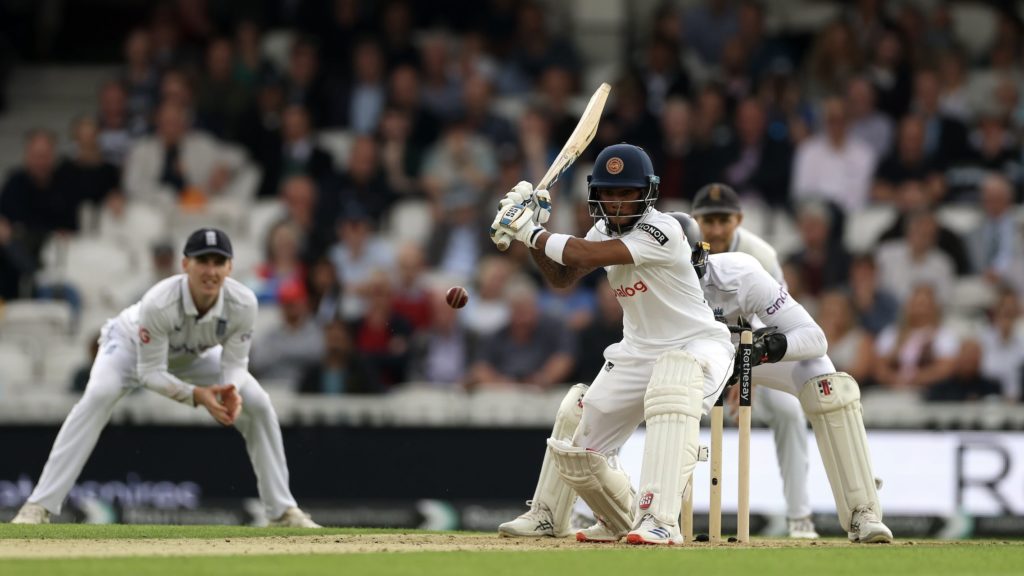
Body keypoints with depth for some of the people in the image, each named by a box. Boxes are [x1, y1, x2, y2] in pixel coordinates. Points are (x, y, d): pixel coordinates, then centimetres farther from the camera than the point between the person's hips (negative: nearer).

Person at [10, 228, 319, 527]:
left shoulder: (243, 303, -32)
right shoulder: (159, 303, -41)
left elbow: (234, 363, -21)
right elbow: (150, 372, -33)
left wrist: (232, 391, -43)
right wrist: (196, 395, -47)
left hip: (195, 356, 4)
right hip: (133, 344, -4)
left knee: (257, 403, -10)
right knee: (99, 395, -32)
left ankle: (283, 511, 5)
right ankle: (38, 507, -32)